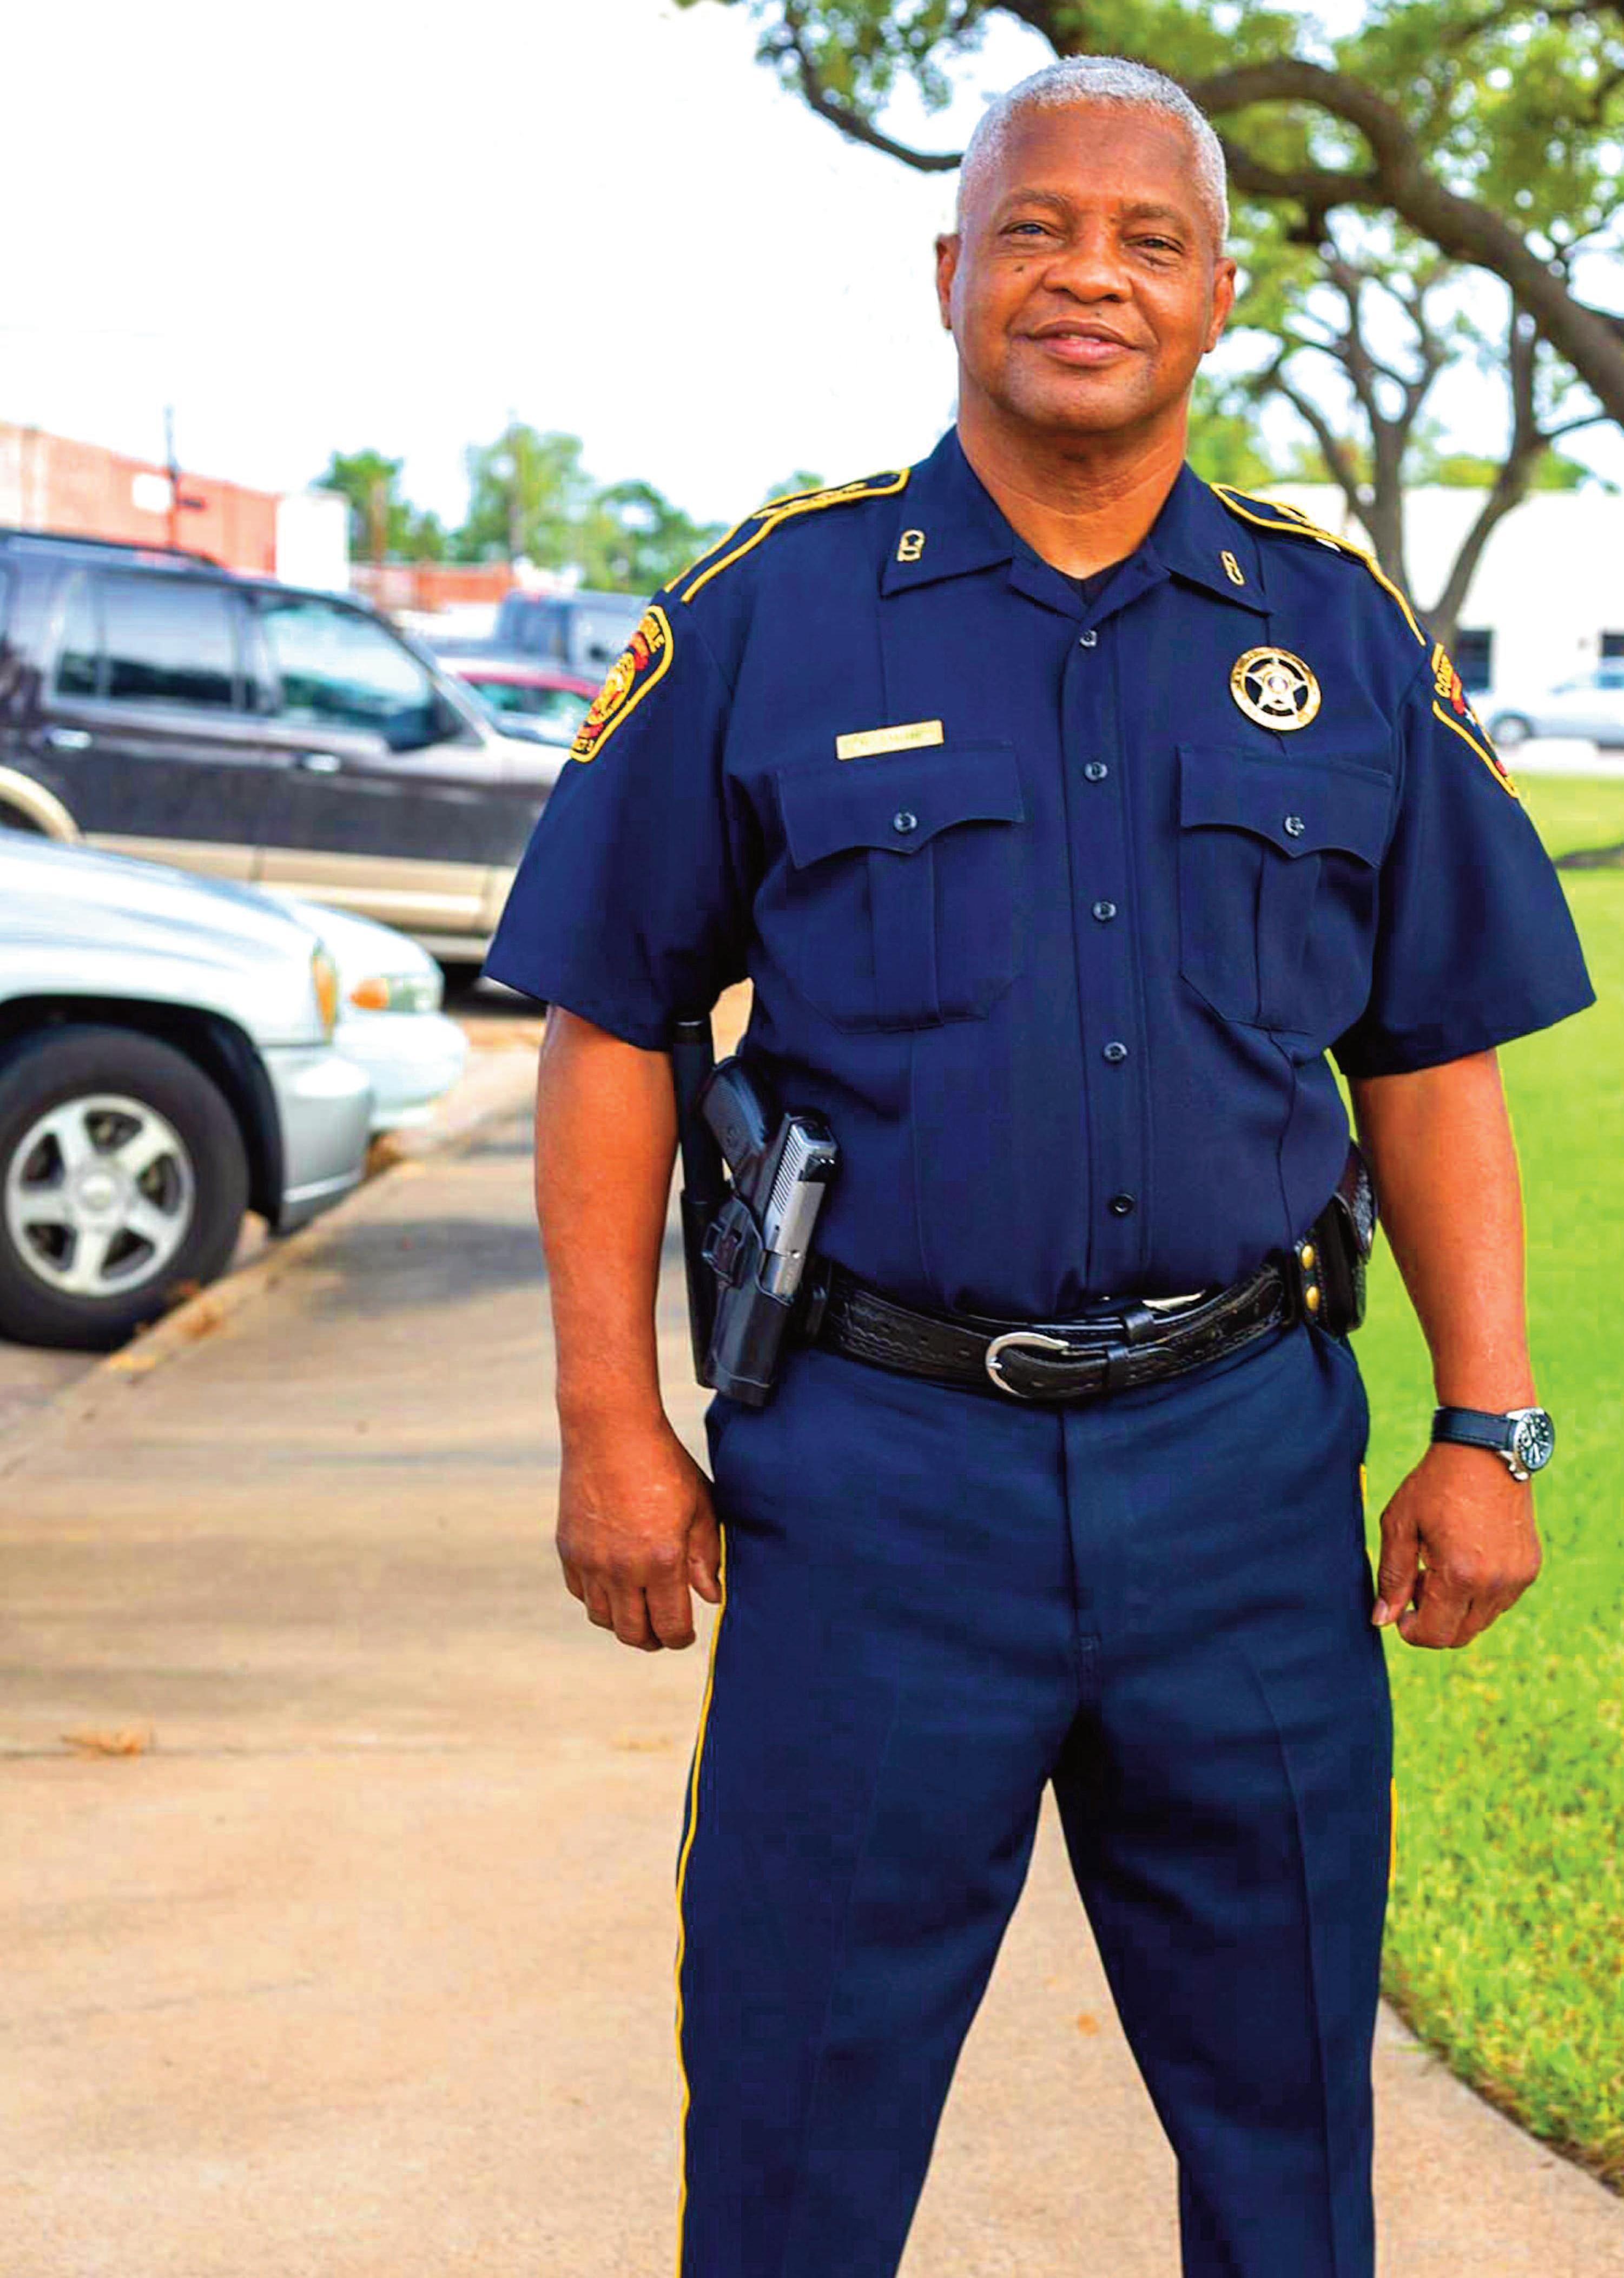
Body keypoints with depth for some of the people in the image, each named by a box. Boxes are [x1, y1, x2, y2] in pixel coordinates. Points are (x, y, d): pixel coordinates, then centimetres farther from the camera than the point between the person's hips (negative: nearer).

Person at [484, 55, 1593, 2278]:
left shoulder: (1342, 637, 8)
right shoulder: (772, 614, 1)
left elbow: (1434, 1065, 11)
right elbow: (612, 1028, 3)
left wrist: (1487, 1432, 4)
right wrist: (613, 1429, -2)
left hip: (1246, 1455, 2)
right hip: (880, 1460, -2)